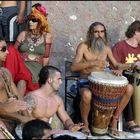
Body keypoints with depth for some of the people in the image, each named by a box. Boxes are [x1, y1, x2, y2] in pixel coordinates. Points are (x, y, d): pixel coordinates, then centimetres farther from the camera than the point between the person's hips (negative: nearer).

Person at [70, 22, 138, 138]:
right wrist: (93, 63, -30)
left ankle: (114, 121, -2)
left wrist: (131, 65, -3)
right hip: (86, 82, -5)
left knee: (129, 88, -13)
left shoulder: (106, 48, 8)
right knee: (87, 95, -42)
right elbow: (73, 67, -19)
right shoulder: (83, 46, -8)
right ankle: (85, 124, -12)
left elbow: (116, 65, 16)